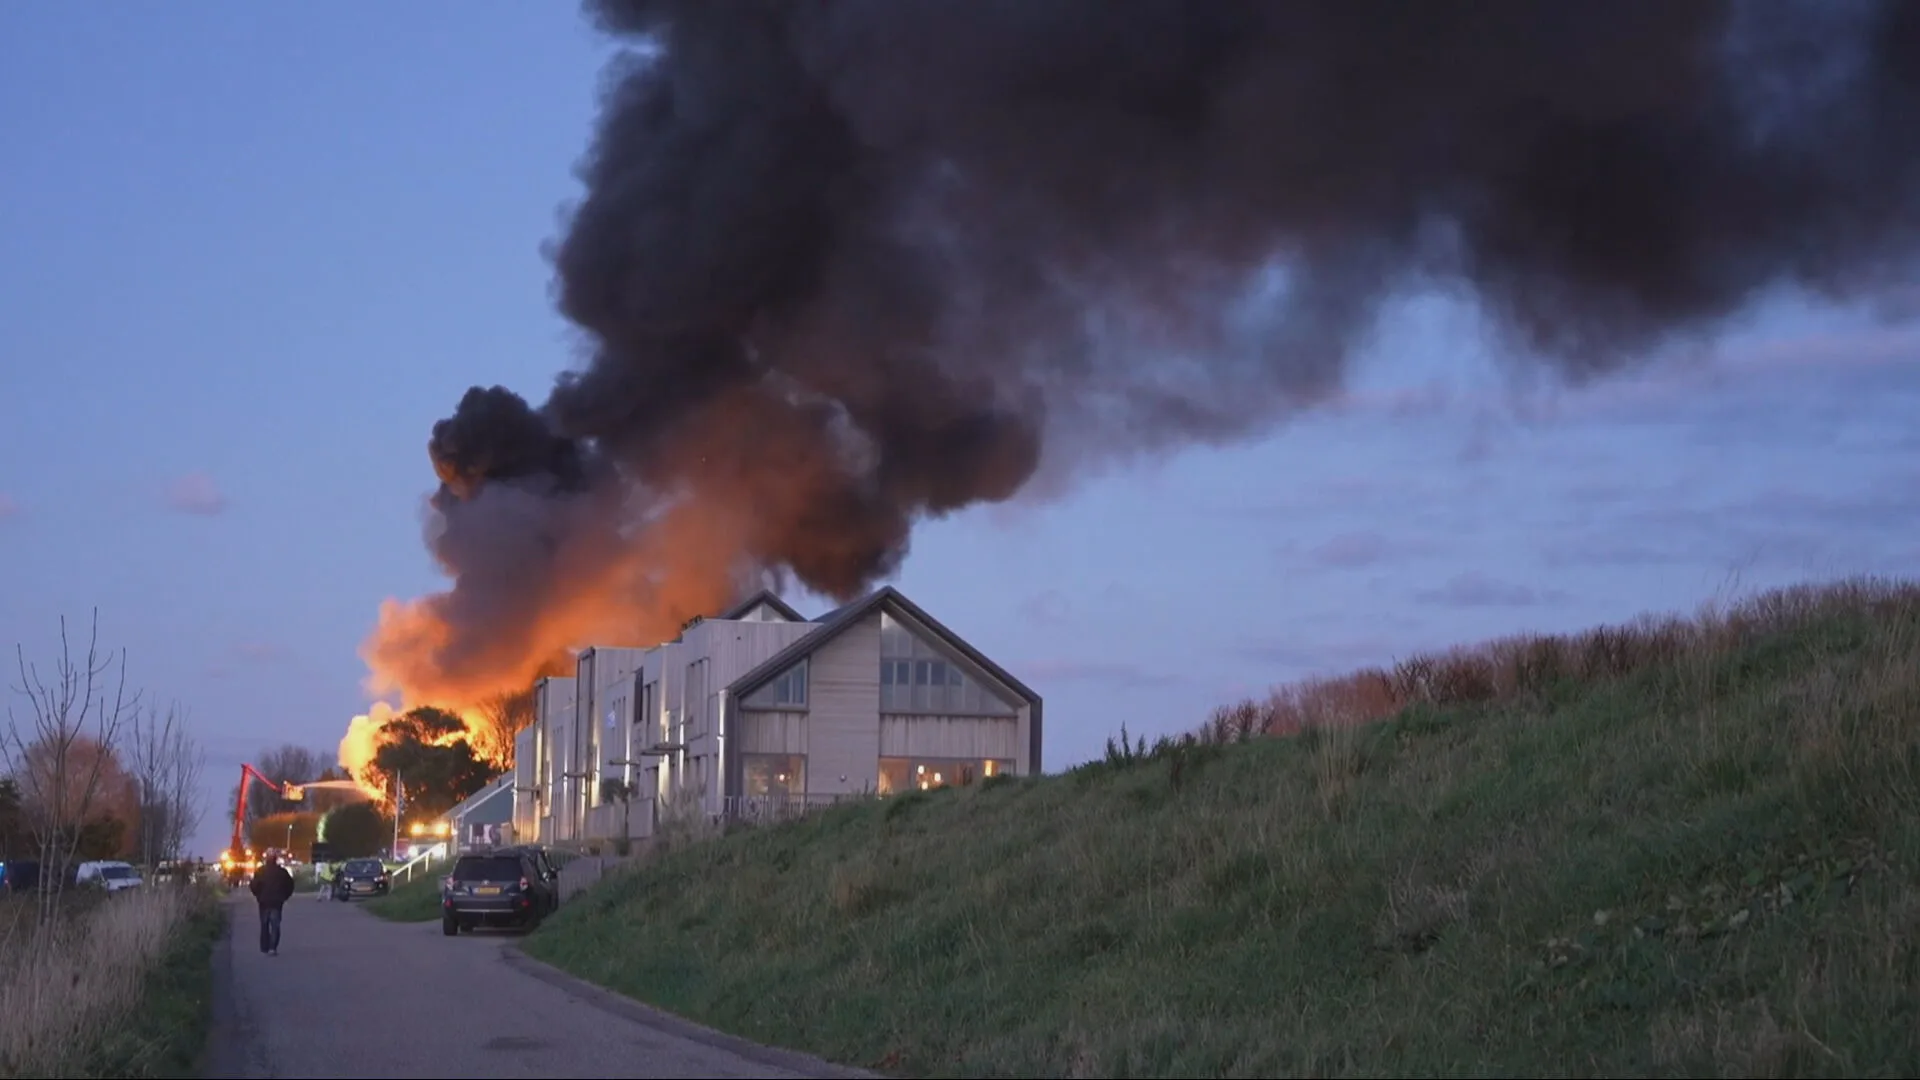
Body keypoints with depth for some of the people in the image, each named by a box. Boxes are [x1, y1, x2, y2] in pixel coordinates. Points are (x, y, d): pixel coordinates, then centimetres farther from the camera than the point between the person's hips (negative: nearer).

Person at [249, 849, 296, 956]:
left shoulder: (260, 871, -6)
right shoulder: (282, 871, -4)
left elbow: (254, 886, -10)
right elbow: (290, 885, -1)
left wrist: (258, 896, 6)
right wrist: (284, 897, 11)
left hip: (264, 902, 0)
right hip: (277, 902, 0)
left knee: (264, 925, 14)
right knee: (275, 925, 0)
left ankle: (265, 947, 17)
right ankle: (272, 948, -14)